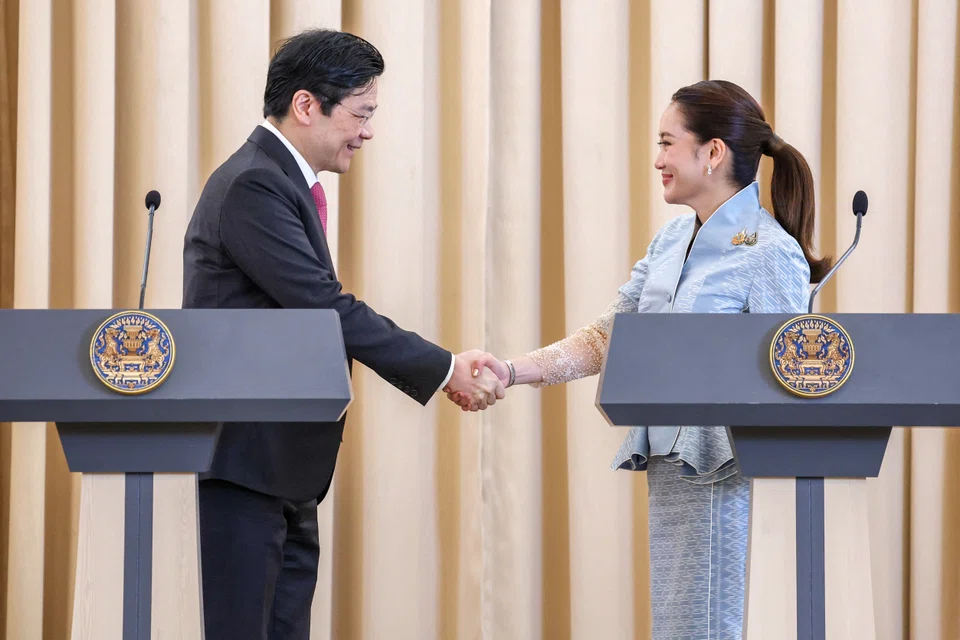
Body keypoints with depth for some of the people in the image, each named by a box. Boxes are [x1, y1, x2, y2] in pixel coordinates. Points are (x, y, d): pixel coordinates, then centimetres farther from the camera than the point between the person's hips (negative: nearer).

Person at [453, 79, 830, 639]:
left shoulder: (769, 252, -10)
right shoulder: (671, 241, 14)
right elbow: (604, 340, 13)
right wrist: (512, 372, 3)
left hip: (725, 469, -8)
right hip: (667, 462, 8)